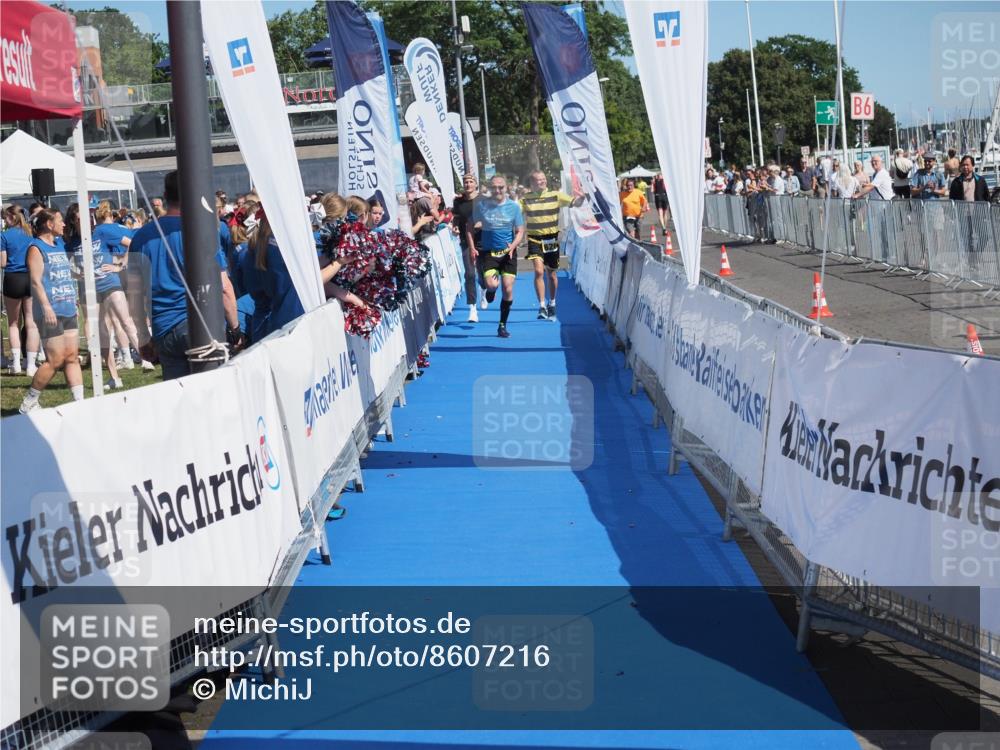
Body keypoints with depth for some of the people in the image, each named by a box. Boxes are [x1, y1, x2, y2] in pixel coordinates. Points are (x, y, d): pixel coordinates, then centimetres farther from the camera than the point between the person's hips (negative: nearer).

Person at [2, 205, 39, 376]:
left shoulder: (5, 236, -5)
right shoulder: (31, 234, 5)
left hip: (13, 280, -2)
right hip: (31, 279, 2)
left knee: (14, 323, 13)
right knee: (31, 323, 3)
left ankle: (16, 362, 6)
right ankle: (31, 365, 0)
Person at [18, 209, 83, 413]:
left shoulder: (59, 244, 17)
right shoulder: (36, 248, -8)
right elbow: (36, 281, -15)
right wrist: (46, 307, -22)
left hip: (68, 310, 8)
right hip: (50, 312, -8)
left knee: (72, 357, 5)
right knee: (55, 360, -7)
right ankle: (28, 403, 5)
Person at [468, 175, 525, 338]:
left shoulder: (514, 207, 0)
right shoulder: (481, 205, -2)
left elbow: (520, 231, 4)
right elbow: (470, 227, 7)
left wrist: (513, 246, -16)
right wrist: (472, 247, -5)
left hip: (508, 253, 2)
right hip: (488, 252, -1)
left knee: (508, 290, -2)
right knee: (491, 284, -24)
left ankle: (503, 325, 14)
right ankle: (490, 291, 17)